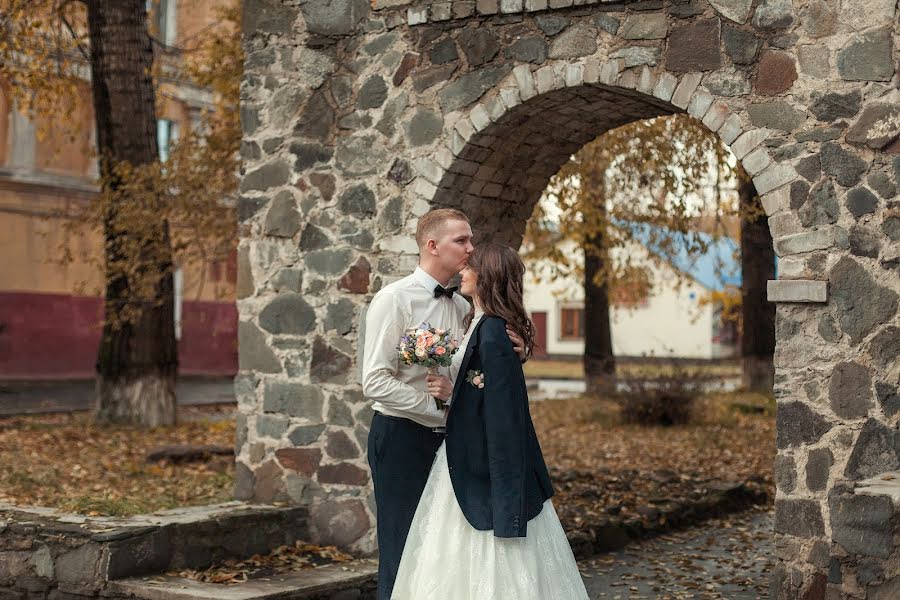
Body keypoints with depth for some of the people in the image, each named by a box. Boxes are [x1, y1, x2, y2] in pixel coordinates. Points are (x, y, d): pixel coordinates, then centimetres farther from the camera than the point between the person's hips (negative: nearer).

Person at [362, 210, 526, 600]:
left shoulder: (461, 307, 9)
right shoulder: (394, 300, -11)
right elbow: (375, 383, -18)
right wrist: (439, 402, -18)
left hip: (446, 439, 7)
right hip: (402, 438, -7)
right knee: (403, 556, -2)